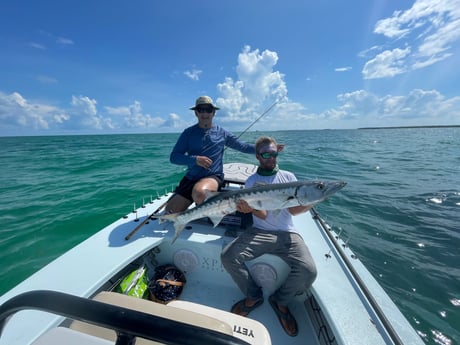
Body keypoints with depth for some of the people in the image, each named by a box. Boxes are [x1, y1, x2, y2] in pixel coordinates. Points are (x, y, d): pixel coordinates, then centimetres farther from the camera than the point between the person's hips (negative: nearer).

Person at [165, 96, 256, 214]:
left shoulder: (222, 133, 5)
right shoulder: (188, 133, 4)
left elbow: (242, 146, 10)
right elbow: (174, 157, -2)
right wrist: (195, 159, -19)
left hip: (213, 177, -2)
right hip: (191, 177, 2)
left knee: (199, 193, -35)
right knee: (171, 211, -7)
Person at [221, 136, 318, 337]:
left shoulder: (288, 176, 10)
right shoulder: (252, 181, 5)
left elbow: (293, 210, 2)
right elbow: (262, 215, -7)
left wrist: (310, 203, -18)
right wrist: (249, 209, -29)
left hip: (287, 234, 1)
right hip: (259, 232, 0)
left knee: (308, 271, -24)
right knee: (228, 256, -20)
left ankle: (280, 301, 10)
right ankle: (254, 296, 9)